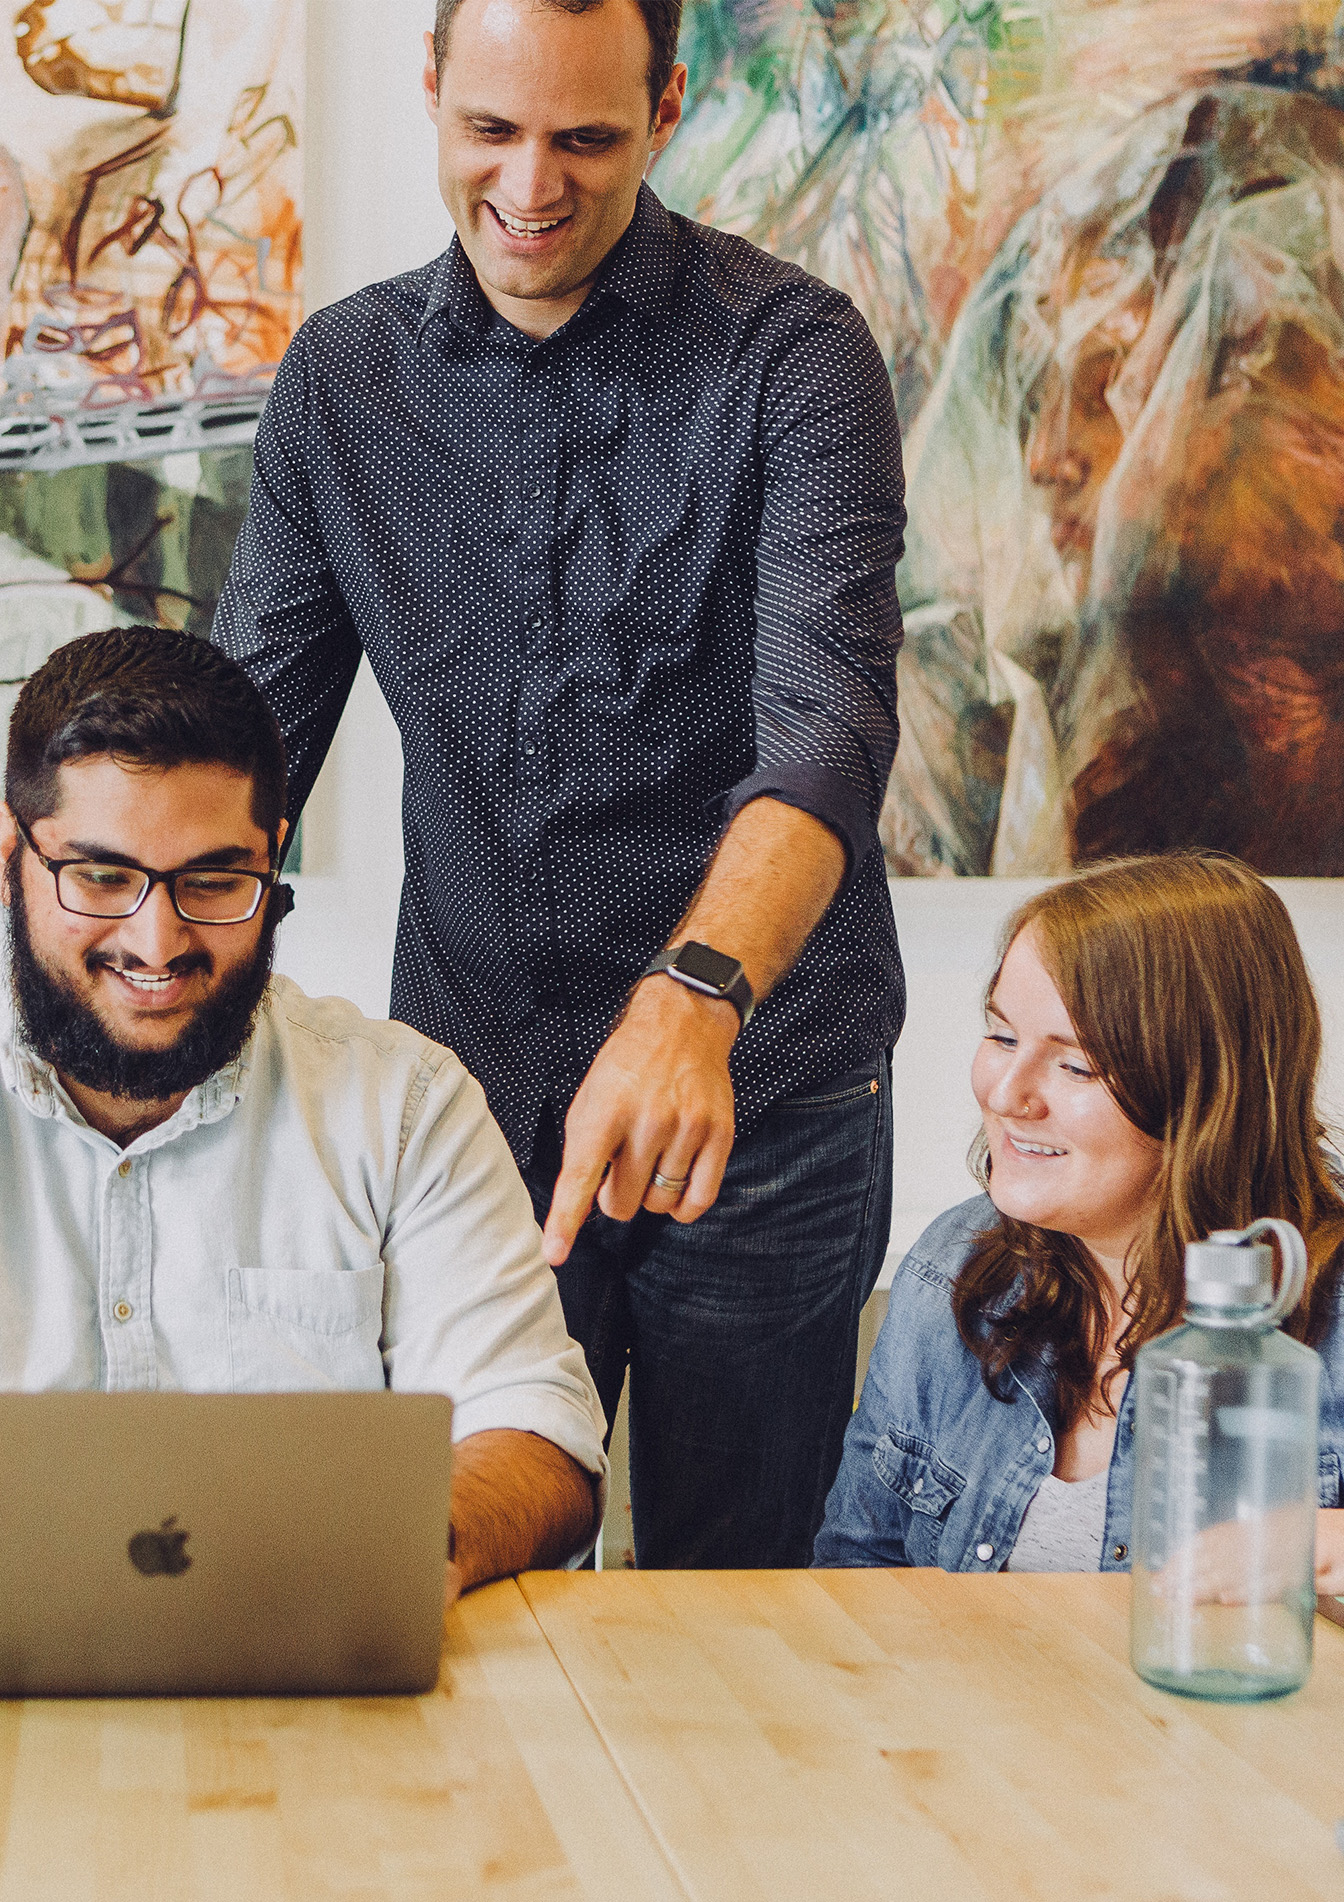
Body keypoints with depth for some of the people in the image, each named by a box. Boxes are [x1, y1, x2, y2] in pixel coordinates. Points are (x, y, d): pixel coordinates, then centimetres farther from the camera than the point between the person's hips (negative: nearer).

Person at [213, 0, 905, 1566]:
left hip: (759, 1096, -3)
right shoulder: (339, 379, 5)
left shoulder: (793, 357, -8)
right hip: (467, 1083, 3)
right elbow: (245, 733, 8)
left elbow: (828, 719, -22)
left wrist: (693, 997, -39)